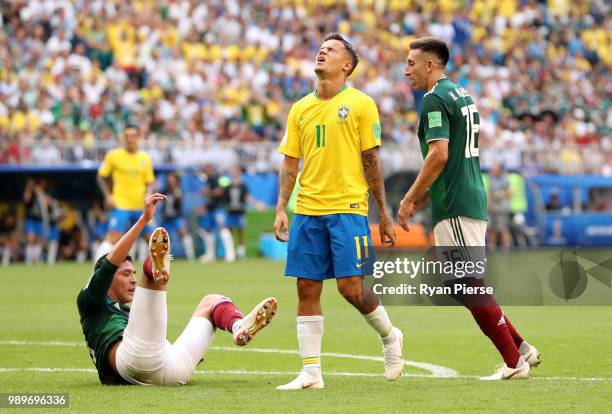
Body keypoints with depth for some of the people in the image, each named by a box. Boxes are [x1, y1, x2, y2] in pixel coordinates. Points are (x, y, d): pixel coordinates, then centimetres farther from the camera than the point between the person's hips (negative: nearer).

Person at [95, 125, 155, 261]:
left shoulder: (145, 158, 6)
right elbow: (101, 177, 5)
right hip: (120, 204, -4)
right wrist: (108, 195, -7)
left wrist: (148, 194, -9)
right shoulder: (113, 155, -2)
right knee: (113, 237, -20)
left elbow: (149, 182, 12)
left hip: (141, 206, 4)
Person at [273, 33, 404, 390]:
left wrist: (385, 214, -2)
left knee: (351, 288, -9)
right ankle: (311, 373, 5)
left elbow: (371, 161, 0)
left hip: (347, 208, -4)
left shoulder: (360, 104, 0)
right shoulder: (301, 108, 12)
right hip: (308, 210, 5)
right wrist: (281, 209, 3)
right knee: (307, 290, 1)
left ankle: (390, 336, 19)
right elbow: (290, 162, 13)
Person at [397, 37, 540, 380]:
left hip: (454, 208, -10)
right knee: (465, 284, 15)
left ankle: (514, 362, -5)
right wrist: (425, 195, 23)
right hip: (473, 200, 10)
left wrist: (409, 199, -15)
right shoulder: (462, 95, 18)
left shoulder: (435, 99, -12)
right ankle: (521, 348, 14)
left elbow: (439, 155, -22)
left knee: (470, 285, -7)